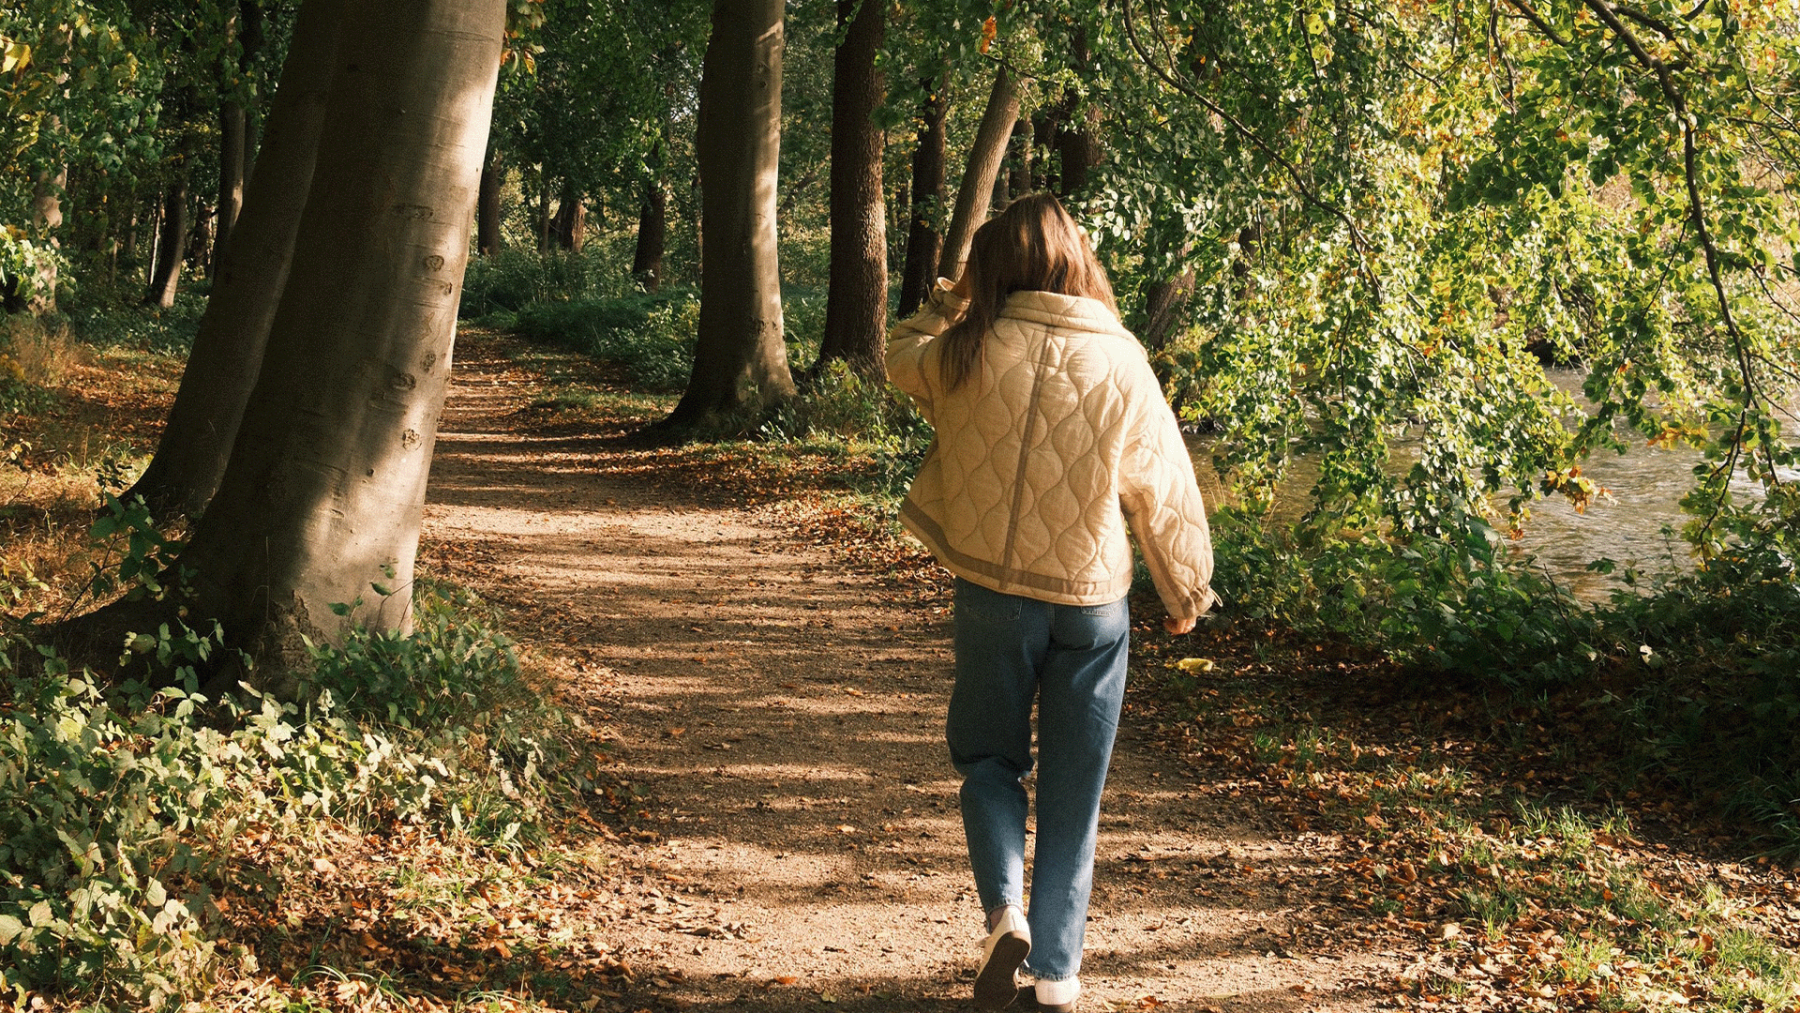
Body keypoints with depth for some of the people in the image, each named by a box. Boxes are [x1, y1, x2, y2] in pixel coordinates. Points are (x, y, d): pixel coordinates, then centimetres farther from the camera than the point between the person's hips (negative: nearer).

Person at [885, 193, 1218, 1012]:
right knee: (1072, 792, 11)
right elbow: (1164, 491, -1)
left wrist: (953, 297, 23)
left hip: (991, 596, 0)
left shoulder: (969, 352, -9)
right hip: (1091, 602, 0)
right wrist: (1187, 590, 13)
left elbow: (901, 357, 15)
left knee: (987, 758, 19)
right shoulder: (1119, 361, -9)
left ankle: (1006, 912, -4)